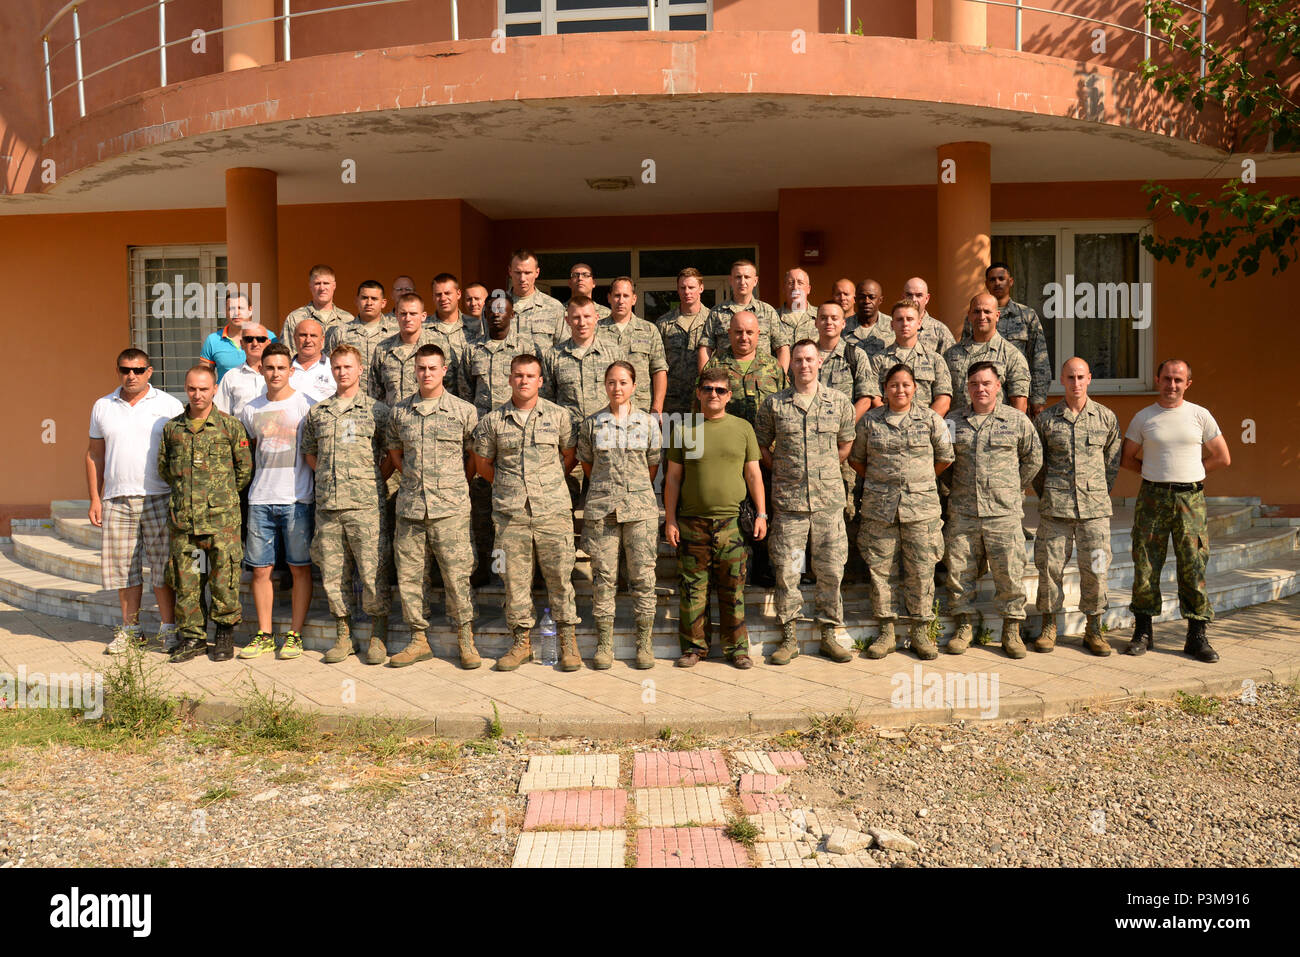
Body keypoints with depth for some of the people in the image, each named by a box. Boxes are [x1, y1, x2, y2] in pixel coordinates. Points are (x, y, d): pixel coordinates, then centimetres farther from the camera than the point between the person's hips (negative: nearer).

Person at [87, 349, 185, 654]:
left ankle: (168, 629, 7)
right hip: (116, 499, 3)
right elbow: (95, 454, 16)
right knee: (123, 567, 8)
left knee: (163, 565, -1)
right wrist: (94, 498, 9)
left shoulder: (169, 405, 2)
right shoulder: (102, 407, 12)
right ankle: (130, 629, 19)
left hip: (159, 498, -3)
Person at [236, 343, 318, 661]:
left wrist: (320, 491, -3)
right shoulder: (251, 410, 11)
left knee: (300, 568, 1)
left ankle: (294, 634, 10)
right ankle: (264, 634, 17)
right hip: (260, 500, 4)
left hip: (297, 499, -4)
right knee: (260, 569, 6)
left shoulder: (307, 405, -1)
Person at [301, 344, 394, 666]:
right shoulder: (317, 412, 14)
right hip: (327, 506, 4)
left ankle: (378, 637, 8)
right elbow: (309, 454, 23)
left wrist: (374, 481, -1)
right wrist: (328, 478, 11)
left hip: (365, 506, -4)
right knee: (332, 574, 8)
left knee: (373, 573, -3)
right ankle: (343, 635, 20)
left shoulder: (376, 410, 3)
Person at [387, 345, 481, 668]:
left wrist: (457, 484, 9)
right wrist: (412, 477, 14)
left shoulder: (464, 411, 2)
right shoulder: (400, 412, 10)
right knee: (408, 575, 7)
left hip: (450, 507, -3)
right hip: (410, 506, 4)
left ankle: (466, 639, 11)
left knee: (456, 574, -3)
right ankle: (419, 639, 19)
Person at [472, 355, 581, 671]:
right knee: (515, 578, 6)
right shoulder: (492, 420, 6)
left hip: (552, 510, -1)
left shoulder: (559, 415, 5)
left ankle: (568, 640, 13)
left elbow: (570, 455, 15)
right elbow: (482, 463, 15)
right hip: (510, 513, 1)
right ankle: (522, 641, 18)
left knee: (560, 575, 1)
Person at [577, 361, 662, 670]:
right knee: (603, 577, 2)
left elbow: (653, 465, 12)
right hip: (601, 508, 0)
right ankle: (604, 644, 12)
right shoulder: (591, 423, 6)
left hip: (640, 507, 0)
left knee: (643, 577, 0)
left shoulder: (648, 422, 5)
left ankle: (644, 643, 11)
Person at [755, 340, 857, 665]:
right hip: (788, 500, -1)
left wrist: (828, 471, 11)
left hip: (829, 499, 1)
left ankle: (831, 634, 18)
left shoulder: (839, 402, 5)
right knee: (786, 570, 2)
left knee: (831, 568, 5)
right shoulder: (774, 404, 3)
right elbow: (761, 444, 13)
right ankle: (789, 637, 14)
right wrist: (780, 471, 5)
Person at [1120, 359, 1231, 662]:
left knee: (1194, 568, 0)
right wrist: (1159, 472, 6)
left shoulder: (1200, 415, 6)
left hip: (1190, 497, 0)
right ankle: (1143, 631, 13)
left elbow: (1223, 458, 11)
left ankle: (1197, 636, 9)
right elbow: (1127, 458, 13)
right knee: (1145, 566, 1)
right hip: (1152, 497, 0)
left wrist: (1189, 472, 7)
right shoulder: (1143, 418, 6)